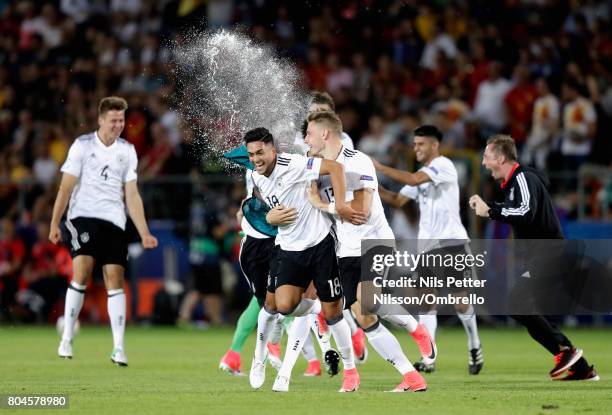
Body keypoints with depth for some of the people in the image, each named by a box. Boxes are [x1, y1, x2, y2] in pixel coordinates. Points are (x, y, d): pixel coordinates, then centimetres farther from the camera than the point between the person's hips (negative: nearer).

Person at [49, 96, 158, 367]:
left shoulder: (127, 151, 10)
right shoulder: (82, 145, 1)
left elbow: (132, 196, 12)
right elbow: (66, 187, 2)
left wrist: (144, 233, 5)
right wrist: (54, 224, -2)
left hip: (114, 222, 3)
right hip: (83, 215, -3)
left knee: (115, 279, -5)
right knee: (82, 271, -19)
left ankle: (118, 348, -4)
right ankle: (66, 339, -8)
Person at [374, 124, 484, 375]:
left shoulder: (444, 166, -9)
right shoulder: (421, 174, 17)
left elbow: (414, 180, -23)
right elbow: (398, 201, 16)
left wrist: (381, 168, -18)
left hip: (451, 241, -7)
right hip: (428, 245, 7)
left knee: (459, 299, -3)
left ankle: (475, 348, 18)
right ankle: (428, 359, -8)